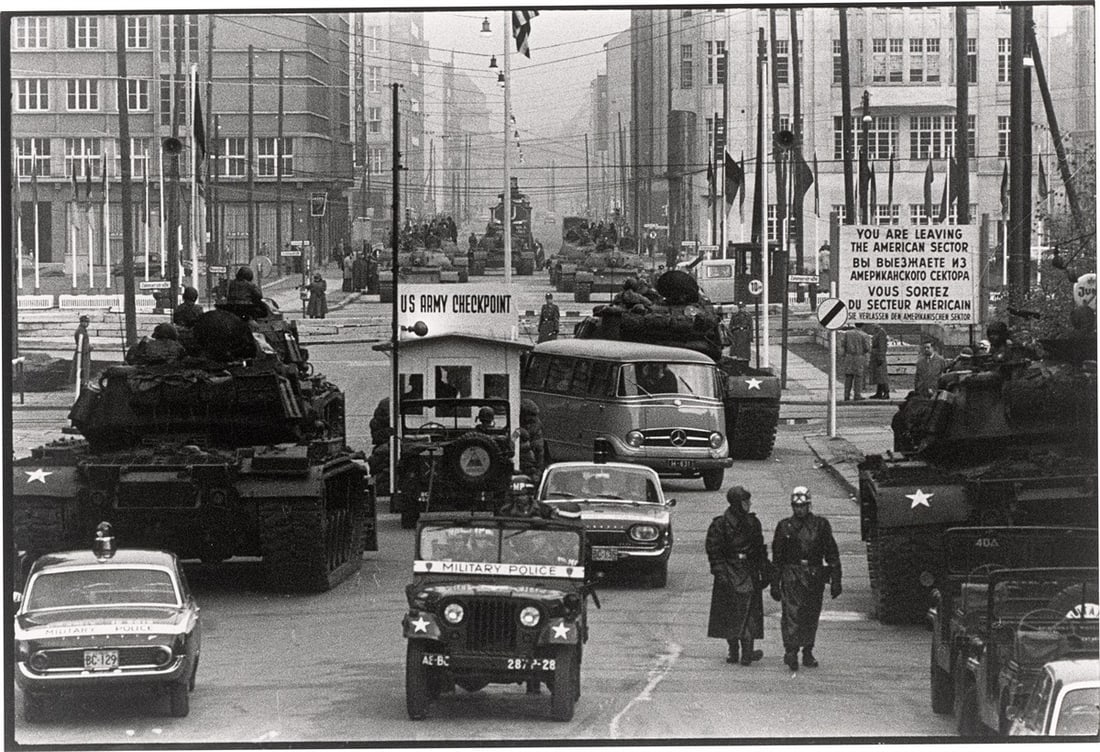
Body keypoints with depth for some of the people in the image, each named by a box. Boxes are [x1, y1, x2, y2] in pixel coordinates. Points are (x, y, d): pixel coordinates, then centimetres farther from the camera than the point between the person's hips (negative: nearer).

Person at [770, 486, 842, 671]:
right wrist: (775, 584, 6)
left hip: (814, 577, 2)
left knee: (811, 616, 8)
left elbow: (832, 555, 7)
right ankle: (791, 652, -16)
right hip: (791, 577, -2)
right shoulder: (784, 527, 4)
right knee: (792, 614, -13)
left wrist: (836, 581, 2)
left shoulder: (820, 525, 5)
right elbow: (777, 557, 8)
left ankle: (808, 654, 19)